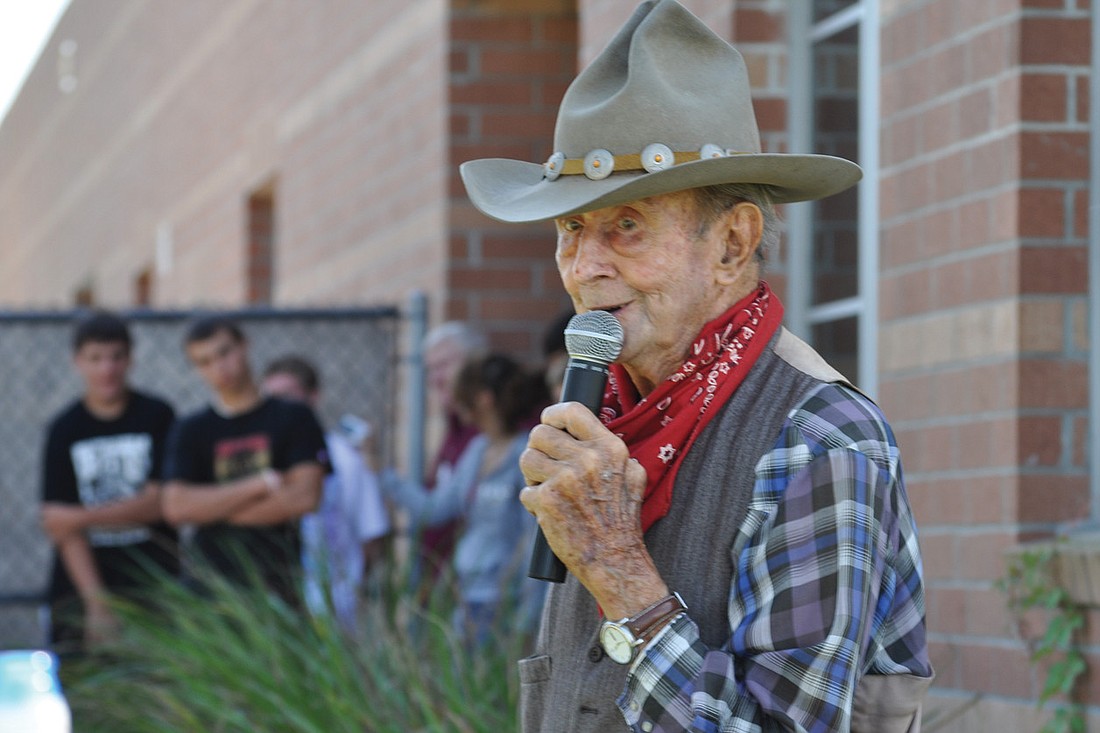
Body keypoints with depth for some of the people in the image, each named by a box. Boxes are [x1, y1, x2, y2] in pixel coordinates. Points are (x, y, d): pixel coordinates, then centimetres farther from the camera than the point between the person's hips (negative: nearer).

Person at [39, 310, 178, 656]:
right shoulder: (65, 430, 4)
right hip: (83, 578, 1)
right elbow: (62, 528, -2)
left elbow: (159, 501, -3)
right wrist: (96, 601, -12)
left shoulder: (157, 417, 2)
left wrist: (84, 517, -12)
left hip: (153, 581, -1)